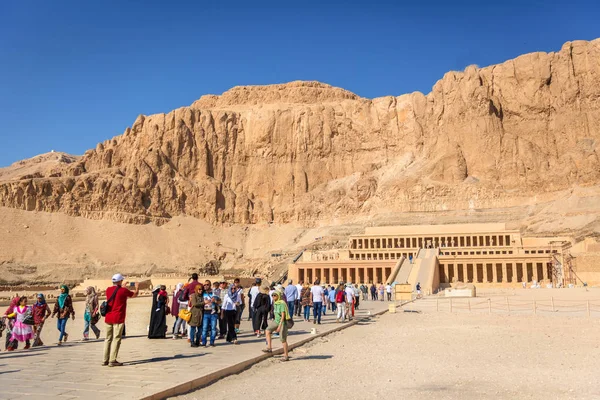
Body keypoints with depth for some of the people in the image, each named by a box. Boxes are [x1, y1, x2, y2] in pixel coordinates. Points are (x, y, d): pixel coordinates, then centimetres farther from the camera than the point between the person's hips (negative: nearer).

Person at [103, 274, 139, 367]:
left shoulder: (108, 290, 8)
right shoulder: (123, 290, -7)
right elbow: (134, 295, 8)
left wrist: (122, 287, 43)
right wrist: (137, 287, 28)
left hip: (108, 318, 6)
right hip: (118, 319, -6)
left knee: (108, 339, 12)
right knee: (116, 339, -4)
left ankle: (105, 360, 15)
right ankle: (112, 361, -6)